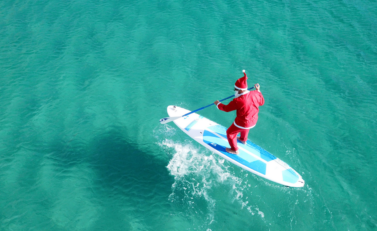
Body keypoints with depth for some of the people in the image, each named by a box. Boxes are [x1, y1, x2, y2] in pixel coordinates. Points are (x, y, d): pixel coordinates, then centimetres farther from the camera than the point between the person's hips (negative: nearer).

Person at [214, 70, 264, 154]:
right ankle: (243, 140, 68)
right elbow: (262, 102, 3)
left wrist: (218, 104, 1)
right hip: (254, 121, 7)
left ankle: (234, 150, 38)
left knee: (230, 133, 19)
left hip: (242, 123, -7)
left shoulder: (238, 101, -33)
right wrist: (258, 91, 14)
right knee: (245, 128, 40)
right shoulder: (255, 94, -18)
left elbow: (226, 108, -18)